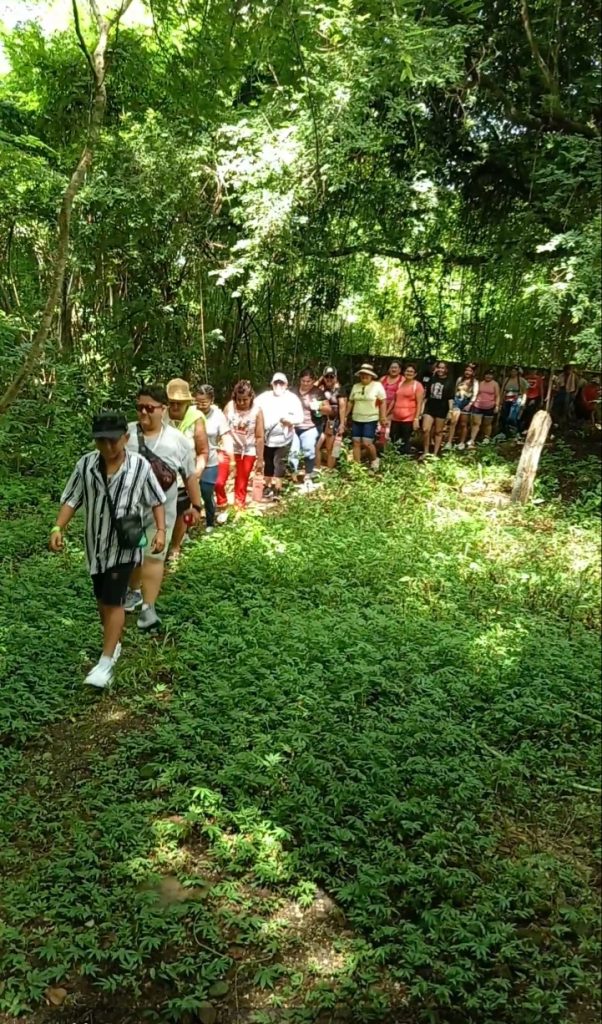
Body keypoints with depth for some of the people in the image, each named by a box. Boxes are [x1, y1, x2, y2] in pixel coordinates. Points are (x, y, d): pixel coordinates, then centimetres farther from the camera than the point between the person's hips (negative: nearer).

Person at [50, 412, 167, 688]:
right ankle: (113, 644, 37)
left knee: (114, 601, -6)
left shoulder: (140, 466, -13)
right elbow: (72, 499, 1)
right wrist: (58, 528, -10)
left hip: (125, 544, -4)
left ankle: (106, 662, 2)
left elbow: (156, 501, -2)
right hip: (96, 543, 4)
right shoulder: (86, 464, -7)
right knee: (102, 599, 16)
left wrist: (160, 530, -11)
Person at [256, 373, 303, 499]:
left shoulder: (292, 398, -5)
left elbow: (299, 417, -9)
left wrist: (289, 420, -27)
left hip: (283, 439, -3)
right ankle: (268, 486, 31)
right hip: (267, 437, 3)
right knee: (268, 463, 16)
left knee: (279, 463, -1)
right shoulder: (264, 397, 3)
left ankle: (277, 489, 9)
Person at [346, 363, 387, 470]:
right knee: (356, 442, 2)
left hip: (371, 419, -5)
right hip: (356, 419, 5)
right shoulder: (355, 386, 9)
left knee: (367, 443, -12)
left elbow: (383, 402, -6)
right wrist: (345, 415, 13)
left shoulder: (377, 385, -5)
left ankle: (374, 460, 14)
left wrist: (383, 417, -12)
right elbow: (351, 402, 15)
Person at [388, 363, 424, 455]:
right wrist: (386, 414, 18)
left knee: (406, 441, -2)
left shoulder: (417, 385, -4)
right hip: (395, 418, 6)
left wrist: (416, 418, -16)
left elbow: (419, 403, -9)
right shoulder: (400, 384, 15)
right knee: (393, 440, 7)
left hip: (409, 418, -6)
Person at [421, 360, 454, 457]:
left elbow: (451, 398, -7)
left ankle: (435, 454, 13)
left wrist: (450, 410, -14)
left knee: (438, 432, 6)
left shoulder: (449, 381, -2)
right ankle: (426, 452, 4)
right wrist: (422, 407, 12)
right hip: (429, 408, 3)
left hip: (441, 410, -3)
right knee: (425, 430, -10)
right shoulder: (432, 379, 9)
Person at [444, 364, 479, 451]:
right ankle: (449, 443, -15)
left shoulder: (474, 382, 0)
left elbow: (474, 395, -7)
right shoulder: (459, 379, 10)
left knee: (463, 424, 7)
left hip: (466, 403, -2)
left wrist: (469, 405, -17)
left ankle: (462, 443, 19)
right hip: (457, 401, 2)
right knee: (453, 422, -12)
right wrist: (453, 401, 9)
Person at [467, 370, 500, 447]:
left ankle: (486, 438, 32)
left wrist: (497, 406, -12)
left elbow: (497, 396, -3)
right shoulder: (480, 383, 8)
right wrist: (473, 403, 12)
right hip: (478, 406, 2)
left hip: (489, 407, -2)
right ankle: (472, 441, -9)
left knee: (487, 424, 12)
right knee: (476, 423, -5)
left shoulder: (495, 384, -1)